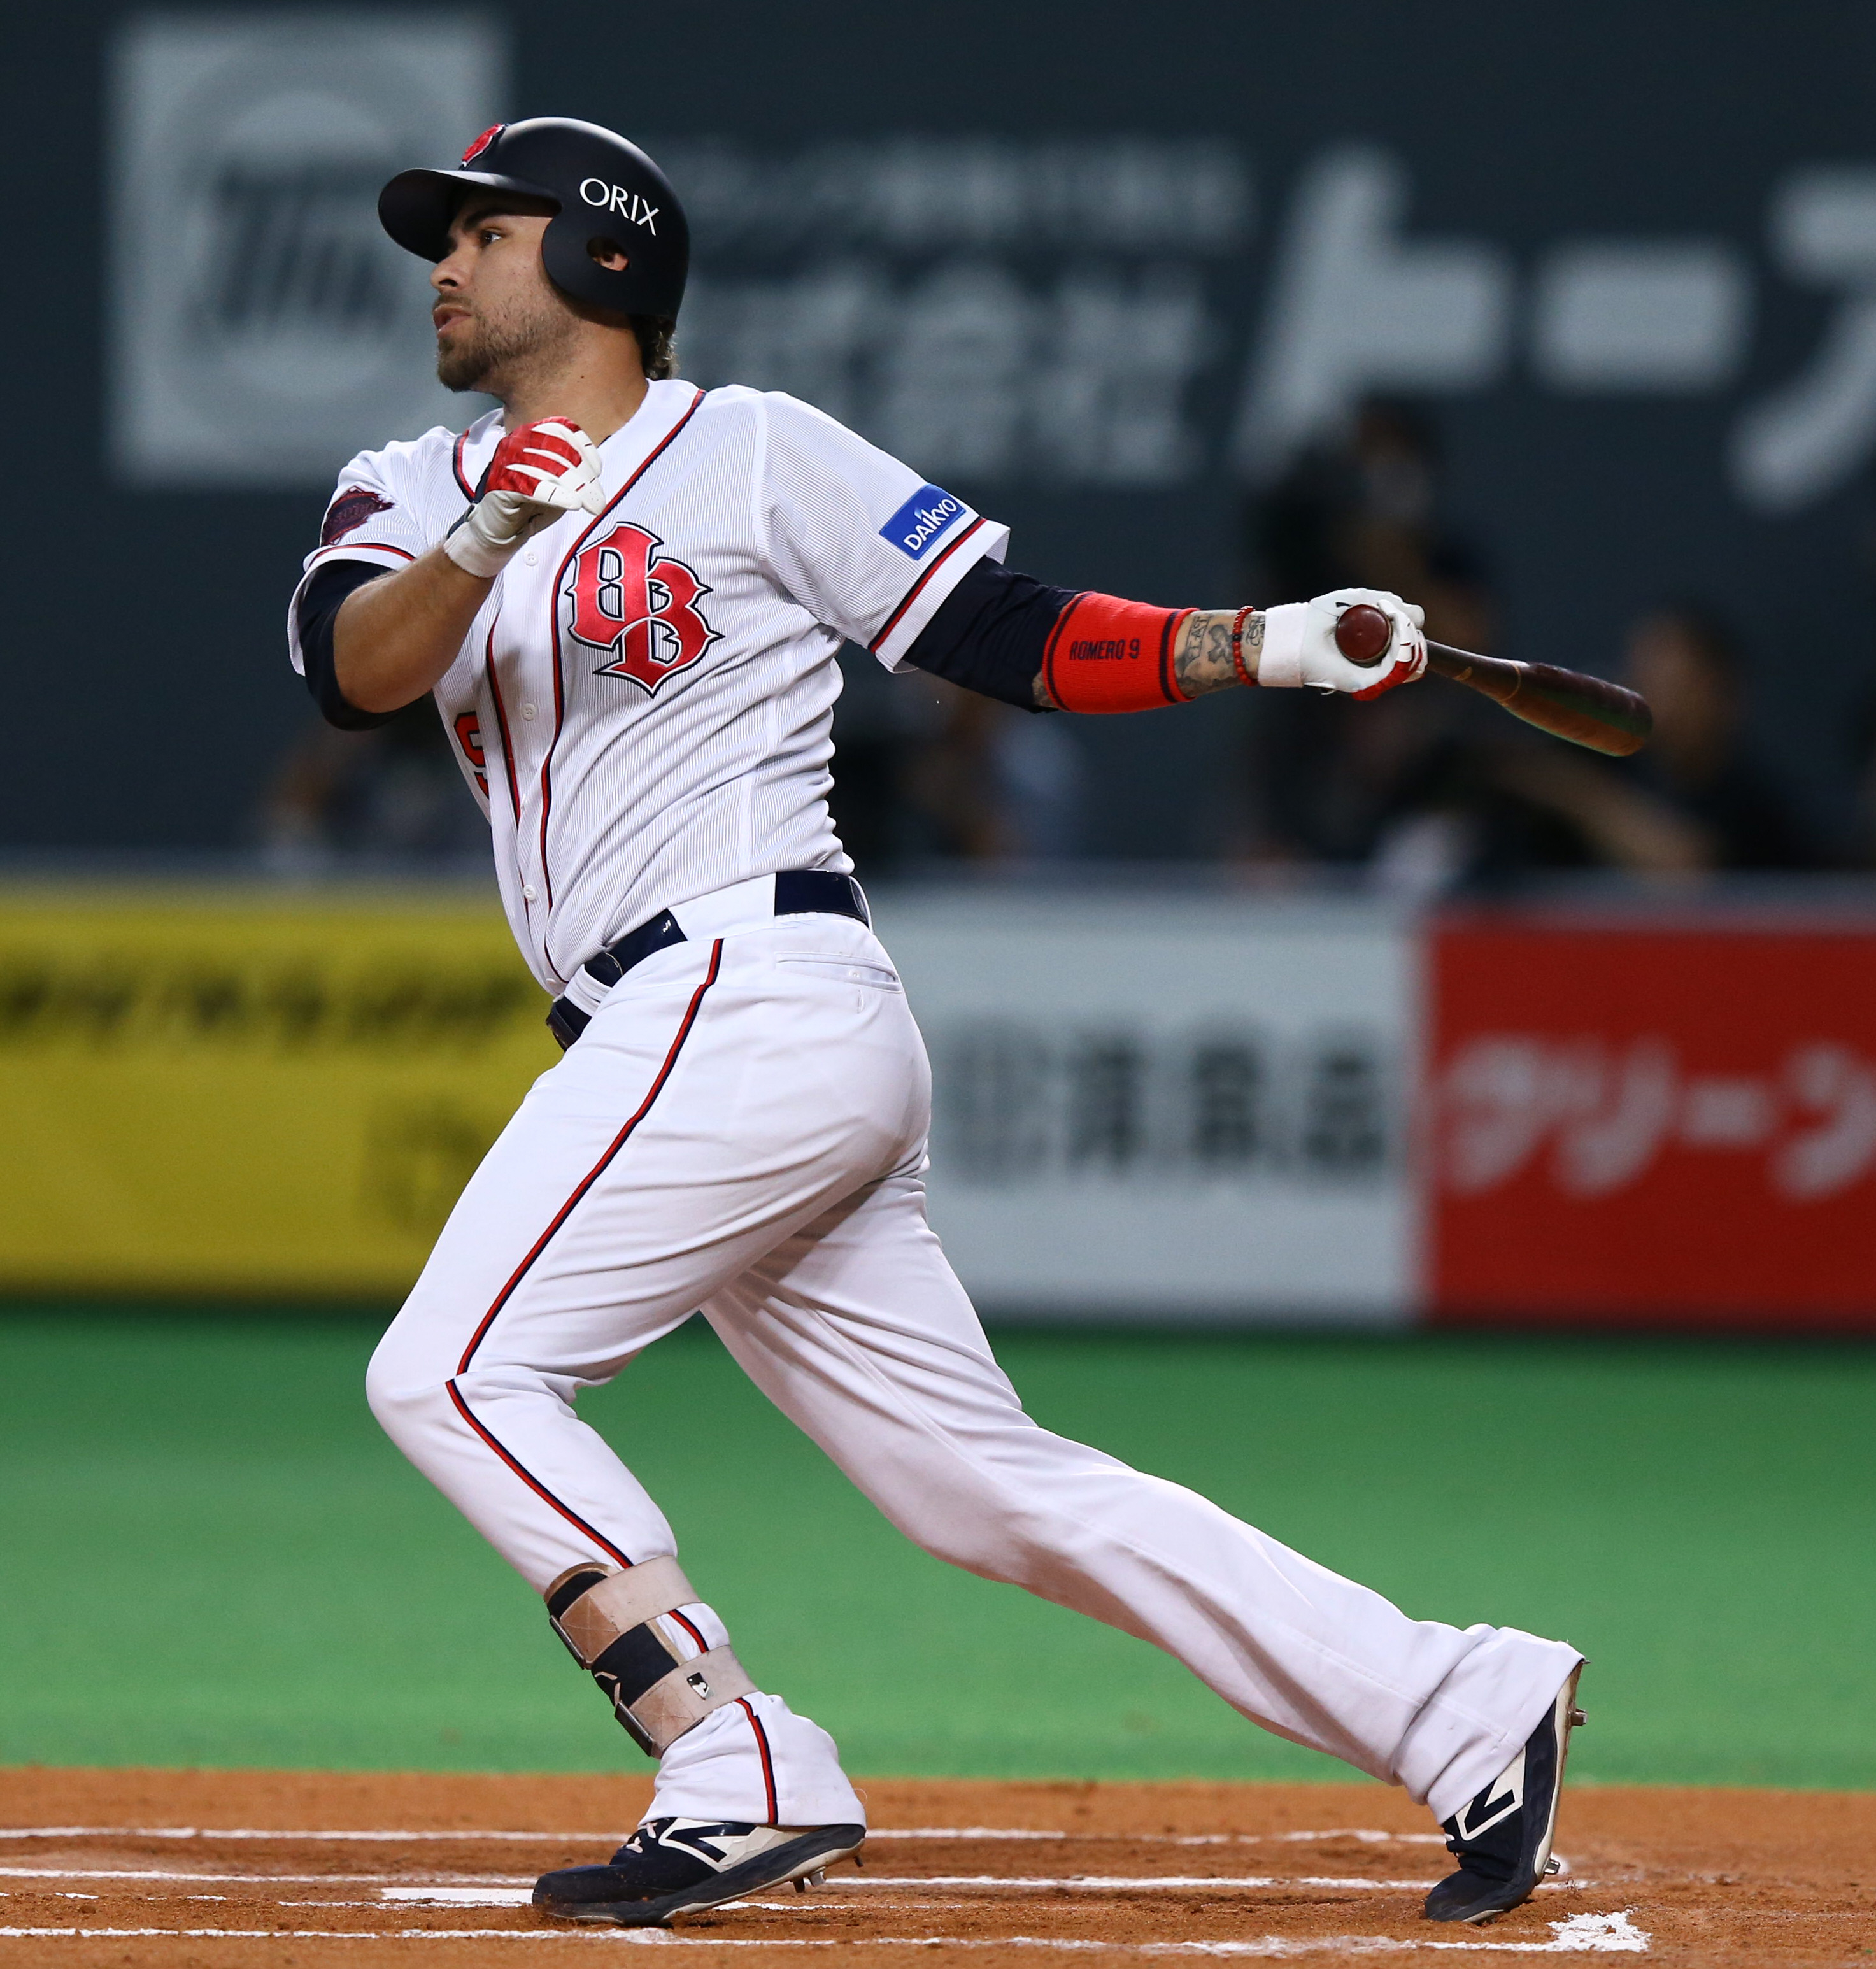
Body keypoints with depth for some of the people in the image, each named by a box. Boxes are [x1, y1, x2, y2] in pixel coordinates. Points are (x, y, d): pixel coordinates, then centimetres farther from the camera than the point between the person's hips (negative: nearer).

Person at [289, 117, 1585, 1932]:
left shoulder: (755, 454, 2)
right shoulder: (413, 495, 17)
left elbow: (1009, 635, 3)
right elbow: (354, 668, -3)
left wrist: (1256, 646, -10)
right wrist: (483, 547, -23)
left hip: (756, 991, -7)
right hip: (663, 1044, 7)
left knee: (451, 1373, -15)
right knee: (985, 1484, 6)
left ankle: (741, 1780, -16)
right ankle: (1468, 1714, 7)